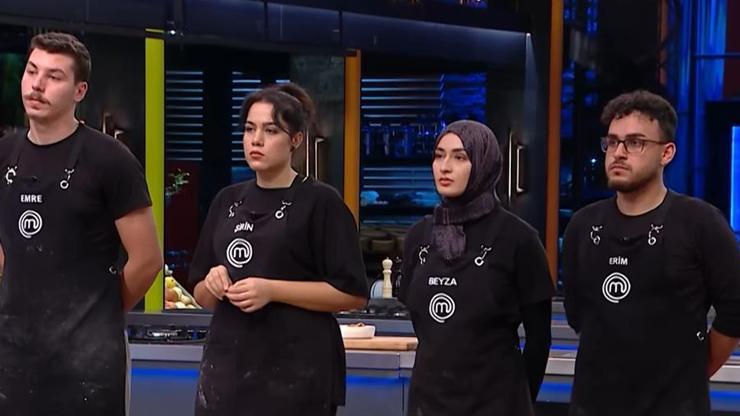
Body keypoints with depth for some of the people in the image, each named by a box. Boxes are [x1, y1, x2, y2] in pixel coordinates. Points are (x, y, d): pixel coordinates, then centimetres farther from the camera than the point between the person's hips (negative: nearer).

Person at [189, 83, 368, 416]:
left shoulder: (321, 201, -5)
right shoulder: (227, 201, 11)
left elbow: (353, 294, -10)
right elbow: (202, 297, 17)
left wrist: (271, 290, -18)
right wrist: (213, 283, -6)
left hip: (295, 369, -5)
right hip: (227, 364, 5)